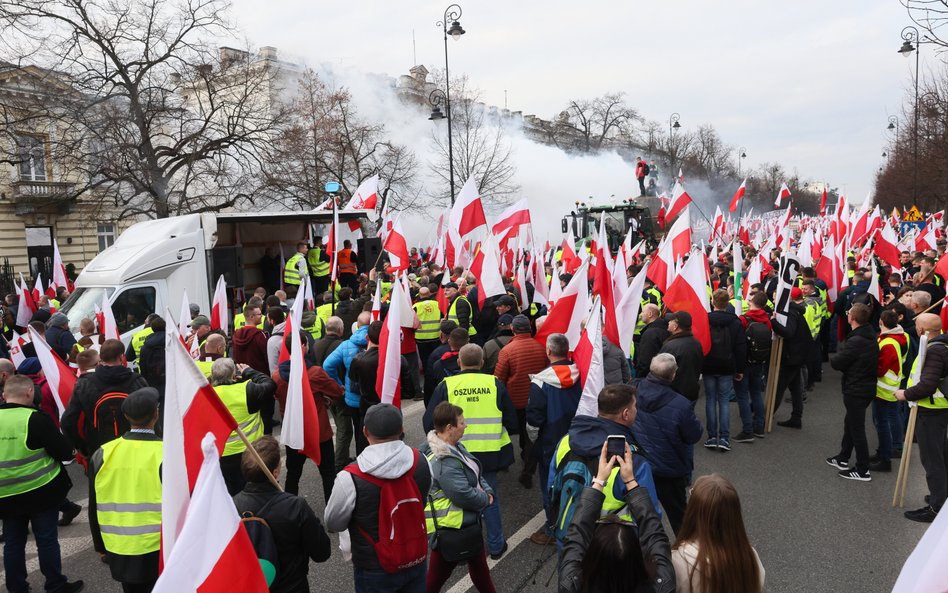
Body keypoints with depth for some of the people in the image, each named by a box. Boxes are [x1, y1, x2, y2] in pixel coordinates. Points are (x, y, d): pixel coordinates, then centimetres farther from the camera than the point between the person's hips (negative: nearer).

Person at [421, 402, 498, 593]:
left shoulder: (453, 446, 2)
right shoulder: (443, 462, -31)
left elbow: (475, 473, 12)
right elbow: (465, 495, -30)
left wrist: (487, 490, -5)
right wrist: (485, 499, -10)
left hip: (469, 520, 10)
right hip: (451, 527, -10)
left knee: (478, 563, 26)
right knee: (438, 575, 4)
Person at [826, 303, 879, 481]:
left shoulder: (856, 341, -26)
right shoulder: (871, 336, 4)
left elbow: (836, 363, -19)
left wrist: (834, 357, -2)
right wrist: (842, 349, -6)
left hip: (856, 391, -9)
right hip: (867, 387, 9)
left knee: (857, 429, 2)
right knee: (850, 423, 21)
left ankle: (863, 471, 12)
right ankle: (843, 458, 34)